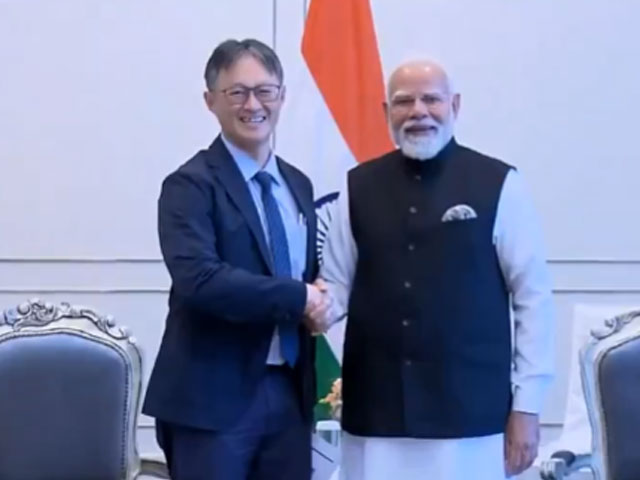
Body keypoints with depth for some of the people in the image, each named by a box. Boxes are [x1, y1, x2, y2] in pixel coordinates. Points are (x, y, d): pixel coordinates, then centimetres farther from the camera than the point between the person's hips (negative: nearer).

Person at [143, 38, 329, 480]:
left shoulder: (297, 184, 13)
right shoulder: (192, 184, -10)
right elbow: (199, 279, -23)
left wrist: (316, 300, -3)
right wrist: (297, 298, -17)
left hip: (288, 390, 7)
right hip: (214, 395, -6)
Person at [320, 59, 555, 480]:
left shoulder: (499, 185, -3)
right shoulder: (359, 187, 6)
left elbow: (533, 296, -1)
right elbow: (337, 284, 10)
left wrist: (527, 405, -2)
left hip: (469, 412, -2)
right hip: (376, 412, 3)